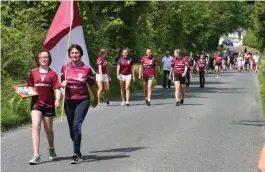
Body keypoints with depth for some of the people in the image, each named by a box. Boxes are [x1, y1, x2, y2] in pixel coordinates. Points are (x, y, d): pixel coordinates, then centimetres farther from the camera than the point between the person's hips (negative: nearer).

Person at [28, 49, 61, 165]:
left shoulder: (52, 74, 1)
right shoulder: (33, 73, 6)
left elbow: (57, 89, -2)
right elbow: (30, 87, 12)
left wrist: (57, 100, -17)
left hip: (49, 104, 0)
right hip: (36, 102, 0)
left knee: (48, 129, 14)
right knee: (36, 126, -17)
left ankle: (51, 149, 41)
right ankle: (36, 155, -20)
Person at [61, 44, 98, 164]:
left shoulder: (87, 69, -6)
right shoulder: (65, 68, 2)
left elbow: (92, 85, 6)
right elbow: (62, 83, 14)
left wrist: (96, 99, 17)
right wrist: (63, 84, -10)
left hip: (82, 100, -4)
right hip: (69, 101, 4)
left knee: (77, 125, -19)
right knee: (72, 128, 12)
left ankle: (76, 155, -18)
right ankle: (78, 151, 34)